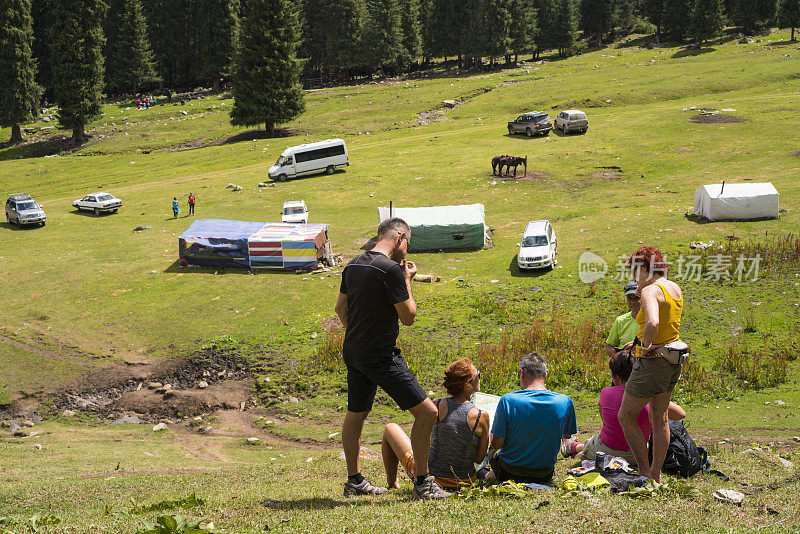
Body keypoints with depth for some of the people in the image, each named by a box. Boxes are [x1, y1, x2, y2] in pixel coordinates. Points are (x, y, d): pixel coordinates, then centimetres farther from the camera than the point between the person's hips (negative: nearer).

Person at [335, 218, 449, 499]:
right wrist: (407, 281, -1)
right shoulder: (391, 270, -18)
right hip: (381, 357, -9)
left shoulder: (353, 265, 8)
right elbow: (408, 317, -12)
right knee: (427, 412, -4)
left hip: (353, 352, 9)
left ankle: (354, 480, 32)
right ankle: (422, 483, 1)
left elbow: (340, 308, 20)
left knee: (356, 415, 20)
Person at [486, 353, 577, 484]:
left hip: (510, 472, -2)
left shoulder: (508, 401, -21)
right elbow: (567, 436, 4)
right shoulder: (565, 402, -14)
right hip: (545, 475, 2)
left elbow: (495, 444, -15)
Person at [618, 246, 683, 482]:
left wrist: (646, 346, -22)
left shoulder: (651, 291, -20)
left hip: (652, 362, -9)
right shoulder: (675, 288, 7)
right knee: (660, 420, 16)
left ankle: (645, 473, 7)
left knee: (626, 418, 6)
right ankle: (656, 474, 23)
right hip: (673, 362, 9)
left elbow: (652, 323, -39)